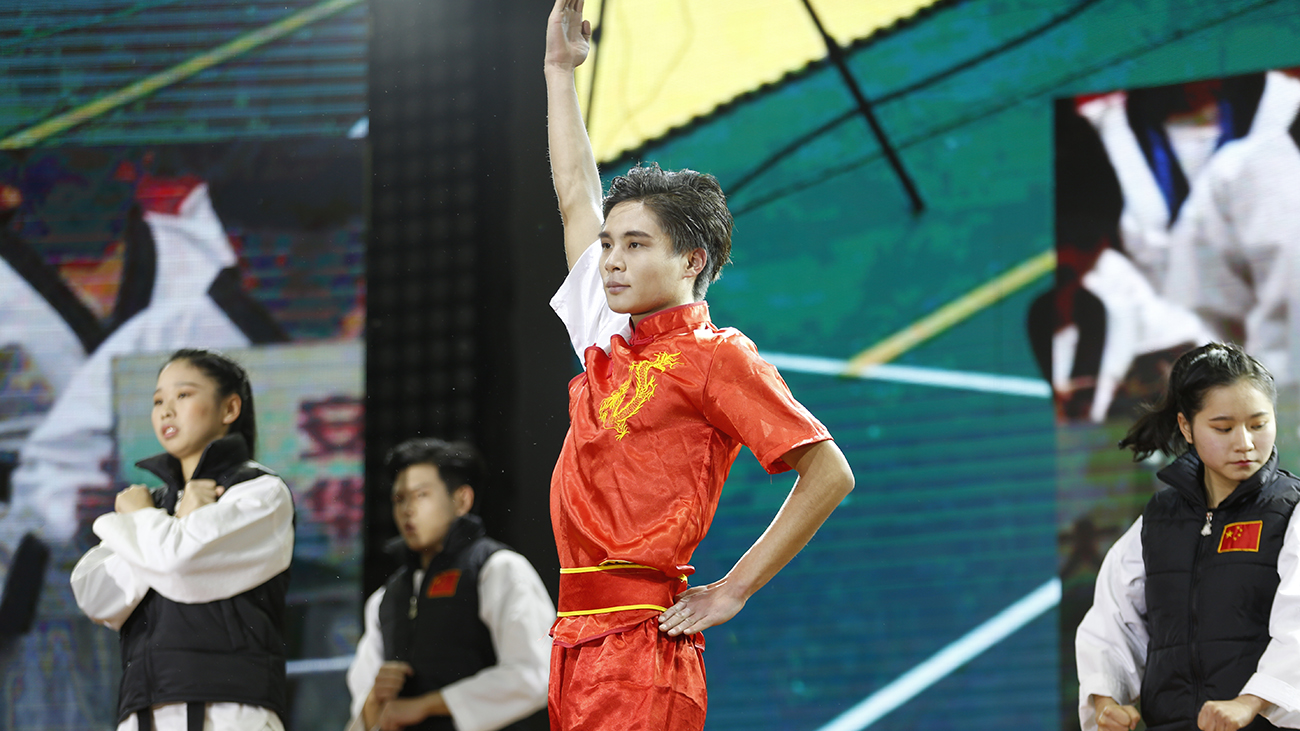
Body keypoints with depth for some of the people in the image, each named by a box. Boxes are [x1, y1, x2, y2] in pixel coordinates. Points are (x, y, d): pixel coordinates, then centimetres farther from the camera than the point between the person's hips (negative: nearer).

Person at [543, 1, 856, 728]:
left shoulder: (715, 356, -4)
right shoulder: (609, 341, 16)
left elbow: (830, 475, -7)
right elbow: (578, 197, 28)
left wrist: (731, 591, -8)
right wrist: (560, 68, 33)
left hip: (643, 643, -7)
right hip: (576, 638, 7)